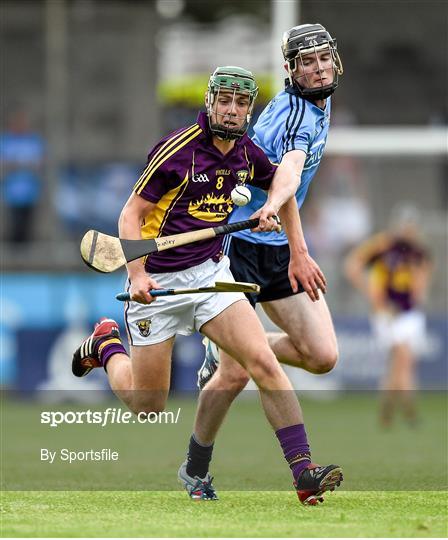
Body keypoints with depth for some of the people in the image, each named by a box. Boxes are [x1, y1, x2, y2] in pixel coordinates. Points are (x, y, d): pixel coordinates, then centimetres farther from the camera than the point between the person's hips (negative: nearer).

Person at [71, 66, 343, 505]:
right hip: (156, 281, -4)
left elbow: (281, 176, 24)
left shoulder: (246, 152, 2)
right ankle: (106, 346, 36)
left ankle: (303, 471, -19)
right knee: (148, 406, 5)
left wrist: (272, 205, 2)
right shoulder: (177, 150, -16)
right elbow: (131, 214, -12)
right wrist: (137, 275, -24)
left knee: (263, 362, -17)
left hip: (210, 272, 4)